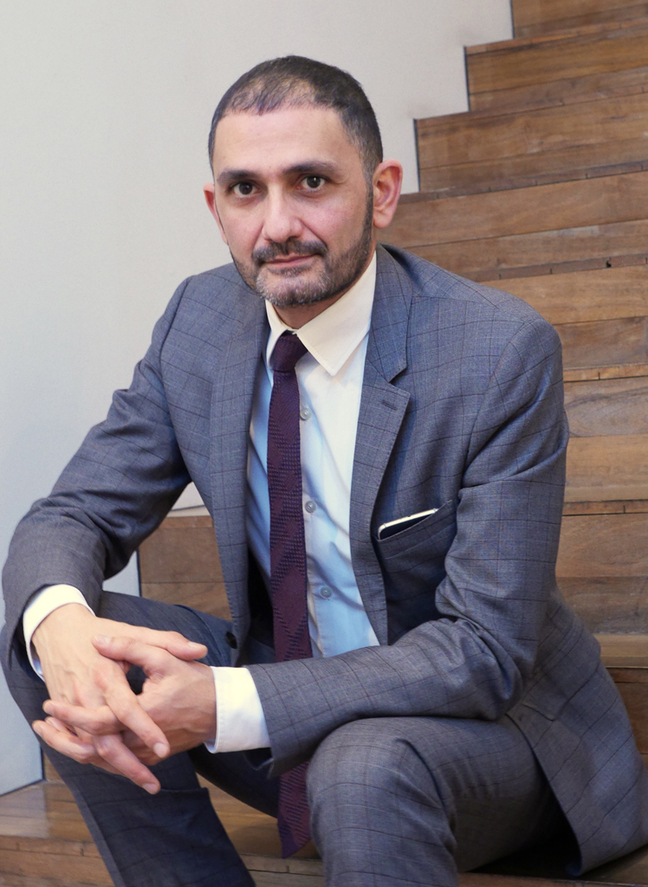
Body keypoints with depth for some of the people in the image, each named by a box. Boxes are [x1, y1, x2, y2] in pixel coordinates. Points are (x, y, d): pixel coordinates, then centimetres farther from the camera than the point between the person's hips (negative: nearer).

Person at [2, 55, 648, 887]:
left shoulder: (503, 352, -21)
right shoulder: (199, 321, -5)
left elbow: (484, 651, -23)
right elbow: (71, 516, -3)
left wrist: (226, 706, -33)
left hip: (483, 718, -5)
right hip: (292, 688, 6)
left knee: (367, 764, -38)